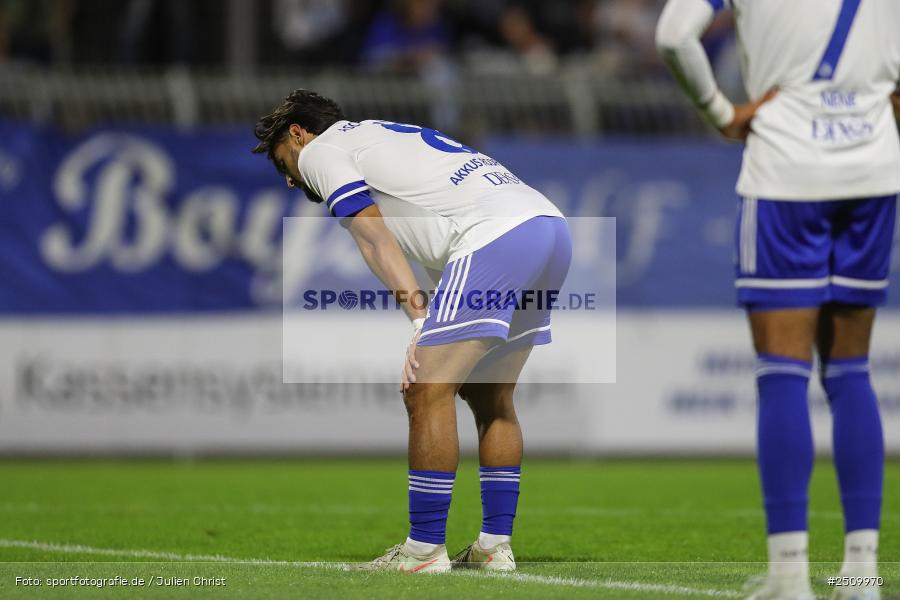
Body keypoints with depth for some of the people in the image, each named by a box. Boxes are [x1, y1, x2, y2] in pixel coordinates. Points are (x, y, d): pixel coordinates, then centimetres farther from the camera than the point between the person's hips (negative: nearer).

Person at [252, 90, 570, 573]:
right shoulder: (383, 135, 36)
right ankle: (495, 546, 18)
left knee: (427, 391, -6)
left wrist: (421, 319, -14)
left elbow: (374, 238, -4)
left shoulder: (318, 150, 11)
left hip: (496, 236, -9)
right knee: (490, 396, 18)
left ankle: (425, 549, -5)